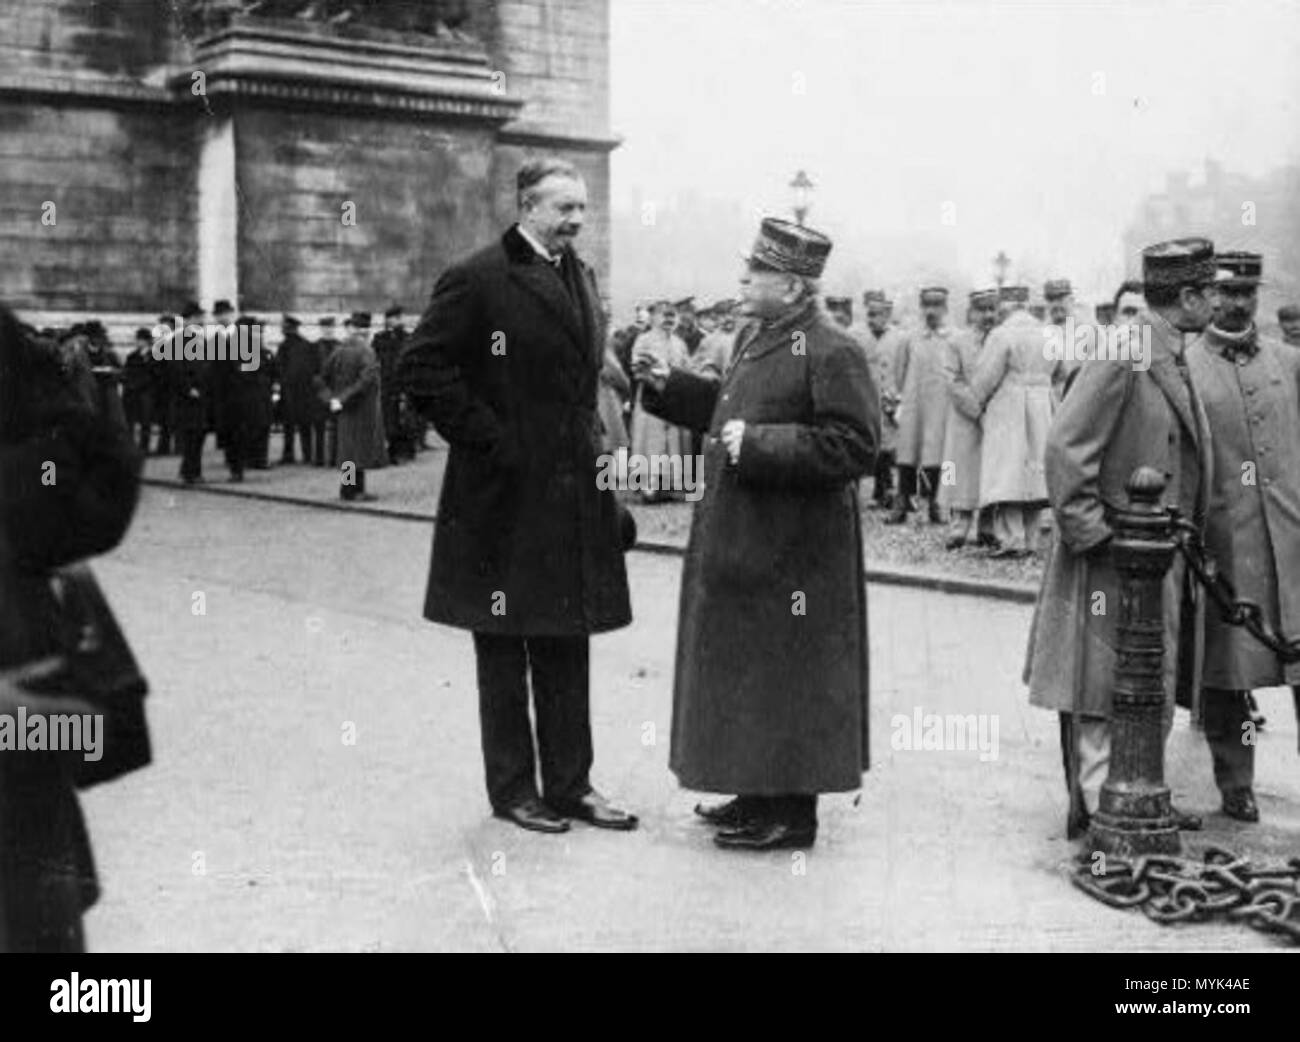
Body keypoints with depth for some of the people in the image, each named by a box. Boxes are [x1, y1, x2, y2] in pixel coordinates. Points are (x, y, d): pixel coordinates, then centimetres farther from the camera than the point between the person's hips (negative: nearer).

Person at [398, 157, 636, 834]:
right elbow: (421, 367, -14)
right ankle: (512, 788, 16)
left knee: (567, 644, 12)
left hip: (573, 492, 7)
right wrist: (487, 439, -14)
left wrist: (591, 445, 11)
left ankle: (570, 783, 21)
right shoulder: (478, 280, -11)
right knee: (503, 649, 5)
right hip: (504, 495, -7)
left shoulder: (579, 276, 13)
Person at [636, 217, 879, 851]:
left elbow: (854, 446, -22)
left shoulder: (831, 353, -16)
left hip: (793, 550, -9)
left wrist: (759, 444, -24)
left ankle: (792, 813, 13)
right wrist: (670, 384, 13)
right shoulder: (753, 337, 12)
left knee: (786, 675, 1)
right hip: (738, 538, 9)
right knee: (744, 669, 17)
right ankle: (757, 793, 30)